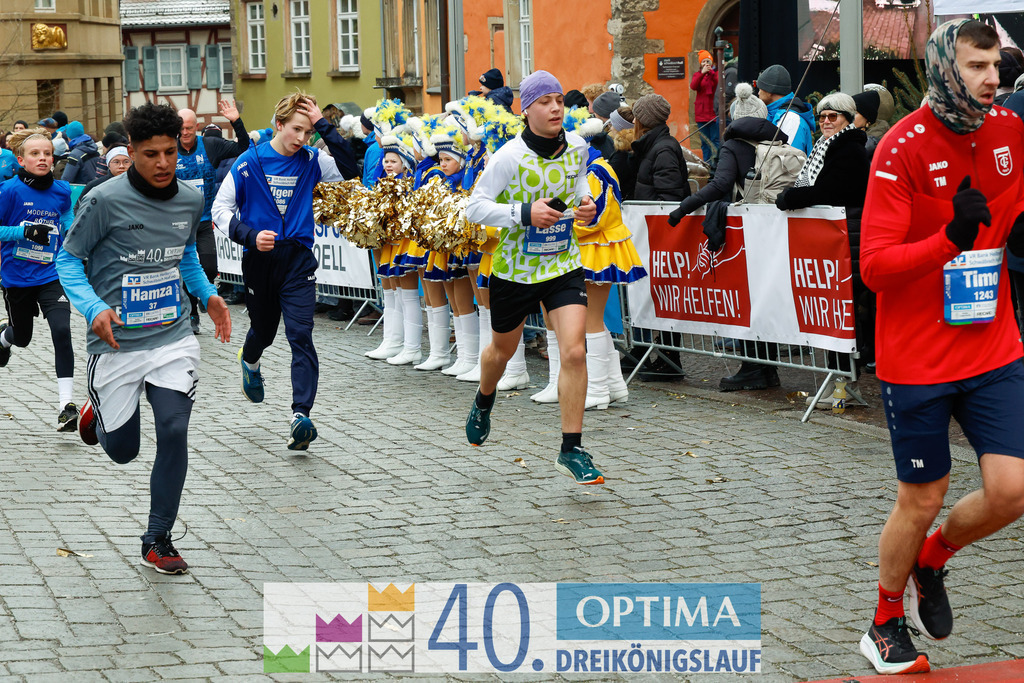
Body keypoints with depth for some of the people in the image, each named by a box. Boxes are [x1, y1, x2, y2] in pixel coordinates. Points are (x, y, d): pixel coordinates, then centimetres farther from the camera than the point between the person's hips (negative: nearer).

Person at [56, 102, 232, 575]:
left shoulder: (190, 200, 2)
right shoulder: (105, 200, -14)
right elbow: (68, 259, -6)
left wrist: (208, 295, 8)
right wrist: (94, 308, -21)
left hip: (173, 340, 3)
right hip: (116, 343, -3)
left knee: (174, 432, -11)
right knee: (122, 451, 7)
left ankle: (158, 540, 6)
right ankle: (98, 414, 45)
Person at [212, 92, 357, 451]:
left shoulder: (310, 161, 0)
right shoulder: (250, 161, -6)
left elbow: (349, 169, -15)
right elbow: (221, 208, -3)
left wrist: (324, 126, -15)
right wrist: (250, 235, -18)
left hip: (298, 259, 0)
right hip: (259, 259, 0)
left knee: (300, 335, -13)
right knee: (264, 329, 19)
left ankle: (301, 415, -18)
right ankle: (249, 360, 57)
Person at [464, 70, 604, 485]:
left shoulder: (577, 147, -5)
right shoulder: (509, 157, -18)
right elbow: (475, 206, -16)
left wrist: (586, 205, -4)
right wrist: (524, 213, -29)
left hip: (564, 264, 2)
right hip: (515, 269, -2)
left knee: (574, 352, -15)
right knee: (502, 350, 19)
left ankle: (571, 450, -7)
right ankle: (483, 402, 54)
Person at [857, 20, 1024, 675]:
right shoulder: (904, 149, -14)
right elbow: (874, 266, -18)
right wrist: (950, 238, -31)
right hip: (918, 358, -5)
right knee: (922, 499, 6)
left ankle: (932, 559, 27)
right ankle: (887, 625, 30)